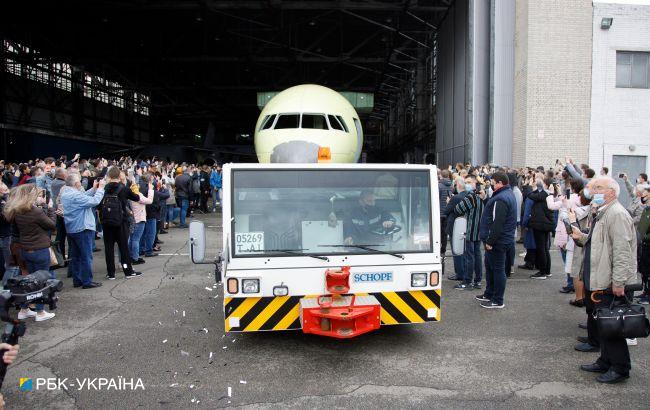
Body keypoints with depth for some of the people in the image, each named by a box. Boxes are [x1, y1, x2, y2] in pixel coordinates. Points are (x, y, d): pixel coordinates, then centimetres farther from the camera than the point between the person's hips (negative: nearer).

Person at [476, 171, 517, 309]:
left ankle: (498, 301, 7)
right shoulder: (509, 194, 14)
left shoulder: (501, 199, -22)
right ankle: (489, 294, 33)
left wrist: (490, 241, -21)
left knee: (497, 269, -2)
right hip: (502, 239, 11)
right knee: (490, 266, 21)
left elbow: (497, 223, -27)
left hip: (498, 241, -11)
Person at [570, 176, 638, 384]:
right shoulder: (602, 213, 17)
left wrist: (618, 282, -24)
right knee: (598, 324, 18)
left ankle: (620, 368, 12)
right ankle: (606, 362, 31)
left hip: (612, 285, -11)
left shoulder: (617, 214, -17)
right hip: (600, 281, 11)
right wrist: (582, 237, 8)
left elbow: (622, 250, -23)